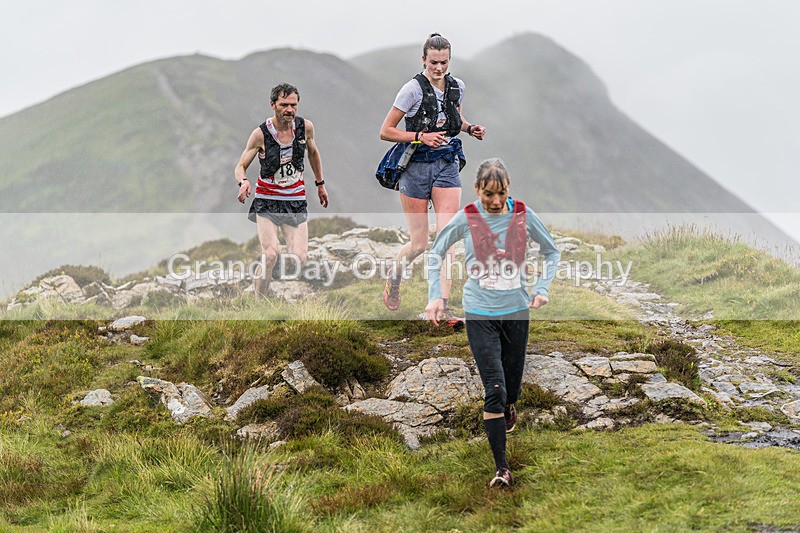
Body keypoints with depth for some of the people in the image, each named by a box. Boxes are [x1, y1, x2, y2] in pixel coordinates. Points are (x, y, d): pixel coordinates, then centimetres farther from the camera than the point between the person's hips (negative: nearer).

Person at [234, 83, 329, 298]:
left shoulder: (306, 127, -3)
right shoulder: (260, 133, -12)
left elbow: (313, 153, 19)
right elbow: (240, 166, -5)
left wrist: (320, 183, 26)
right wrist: (243, 182, -28)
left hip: (296, 201, 3)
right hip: (267, 201, -3)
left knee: (299, 258, -8)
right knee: (270, 255, -22)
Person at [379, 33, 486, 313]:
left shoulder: (456, 87, 4)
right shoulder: (413, 89, -12)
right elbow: (385, 131, -10)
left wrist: (470, 128, 4)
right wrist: (421, 136, -21)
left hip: (447, 165, 4)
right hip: (416, 166, -4)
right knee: (419, 244, 2)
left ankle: (442, 303, -11)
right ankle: (394, 274, 34)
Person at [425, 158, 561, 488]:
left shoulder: (523, 215, -3)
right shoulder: (466, 219, -6)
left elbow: (552, 252, 13)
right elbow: (435, 254, 8)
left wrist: (541, 288, 1)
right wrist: (435, 296, 0)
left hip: (516, 312, 2)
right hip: (480, 315, -2)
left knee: (512, 386, 13)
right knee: (494, 388, -12)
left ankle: (507, 407, 54)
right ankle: (501, 468, -7)